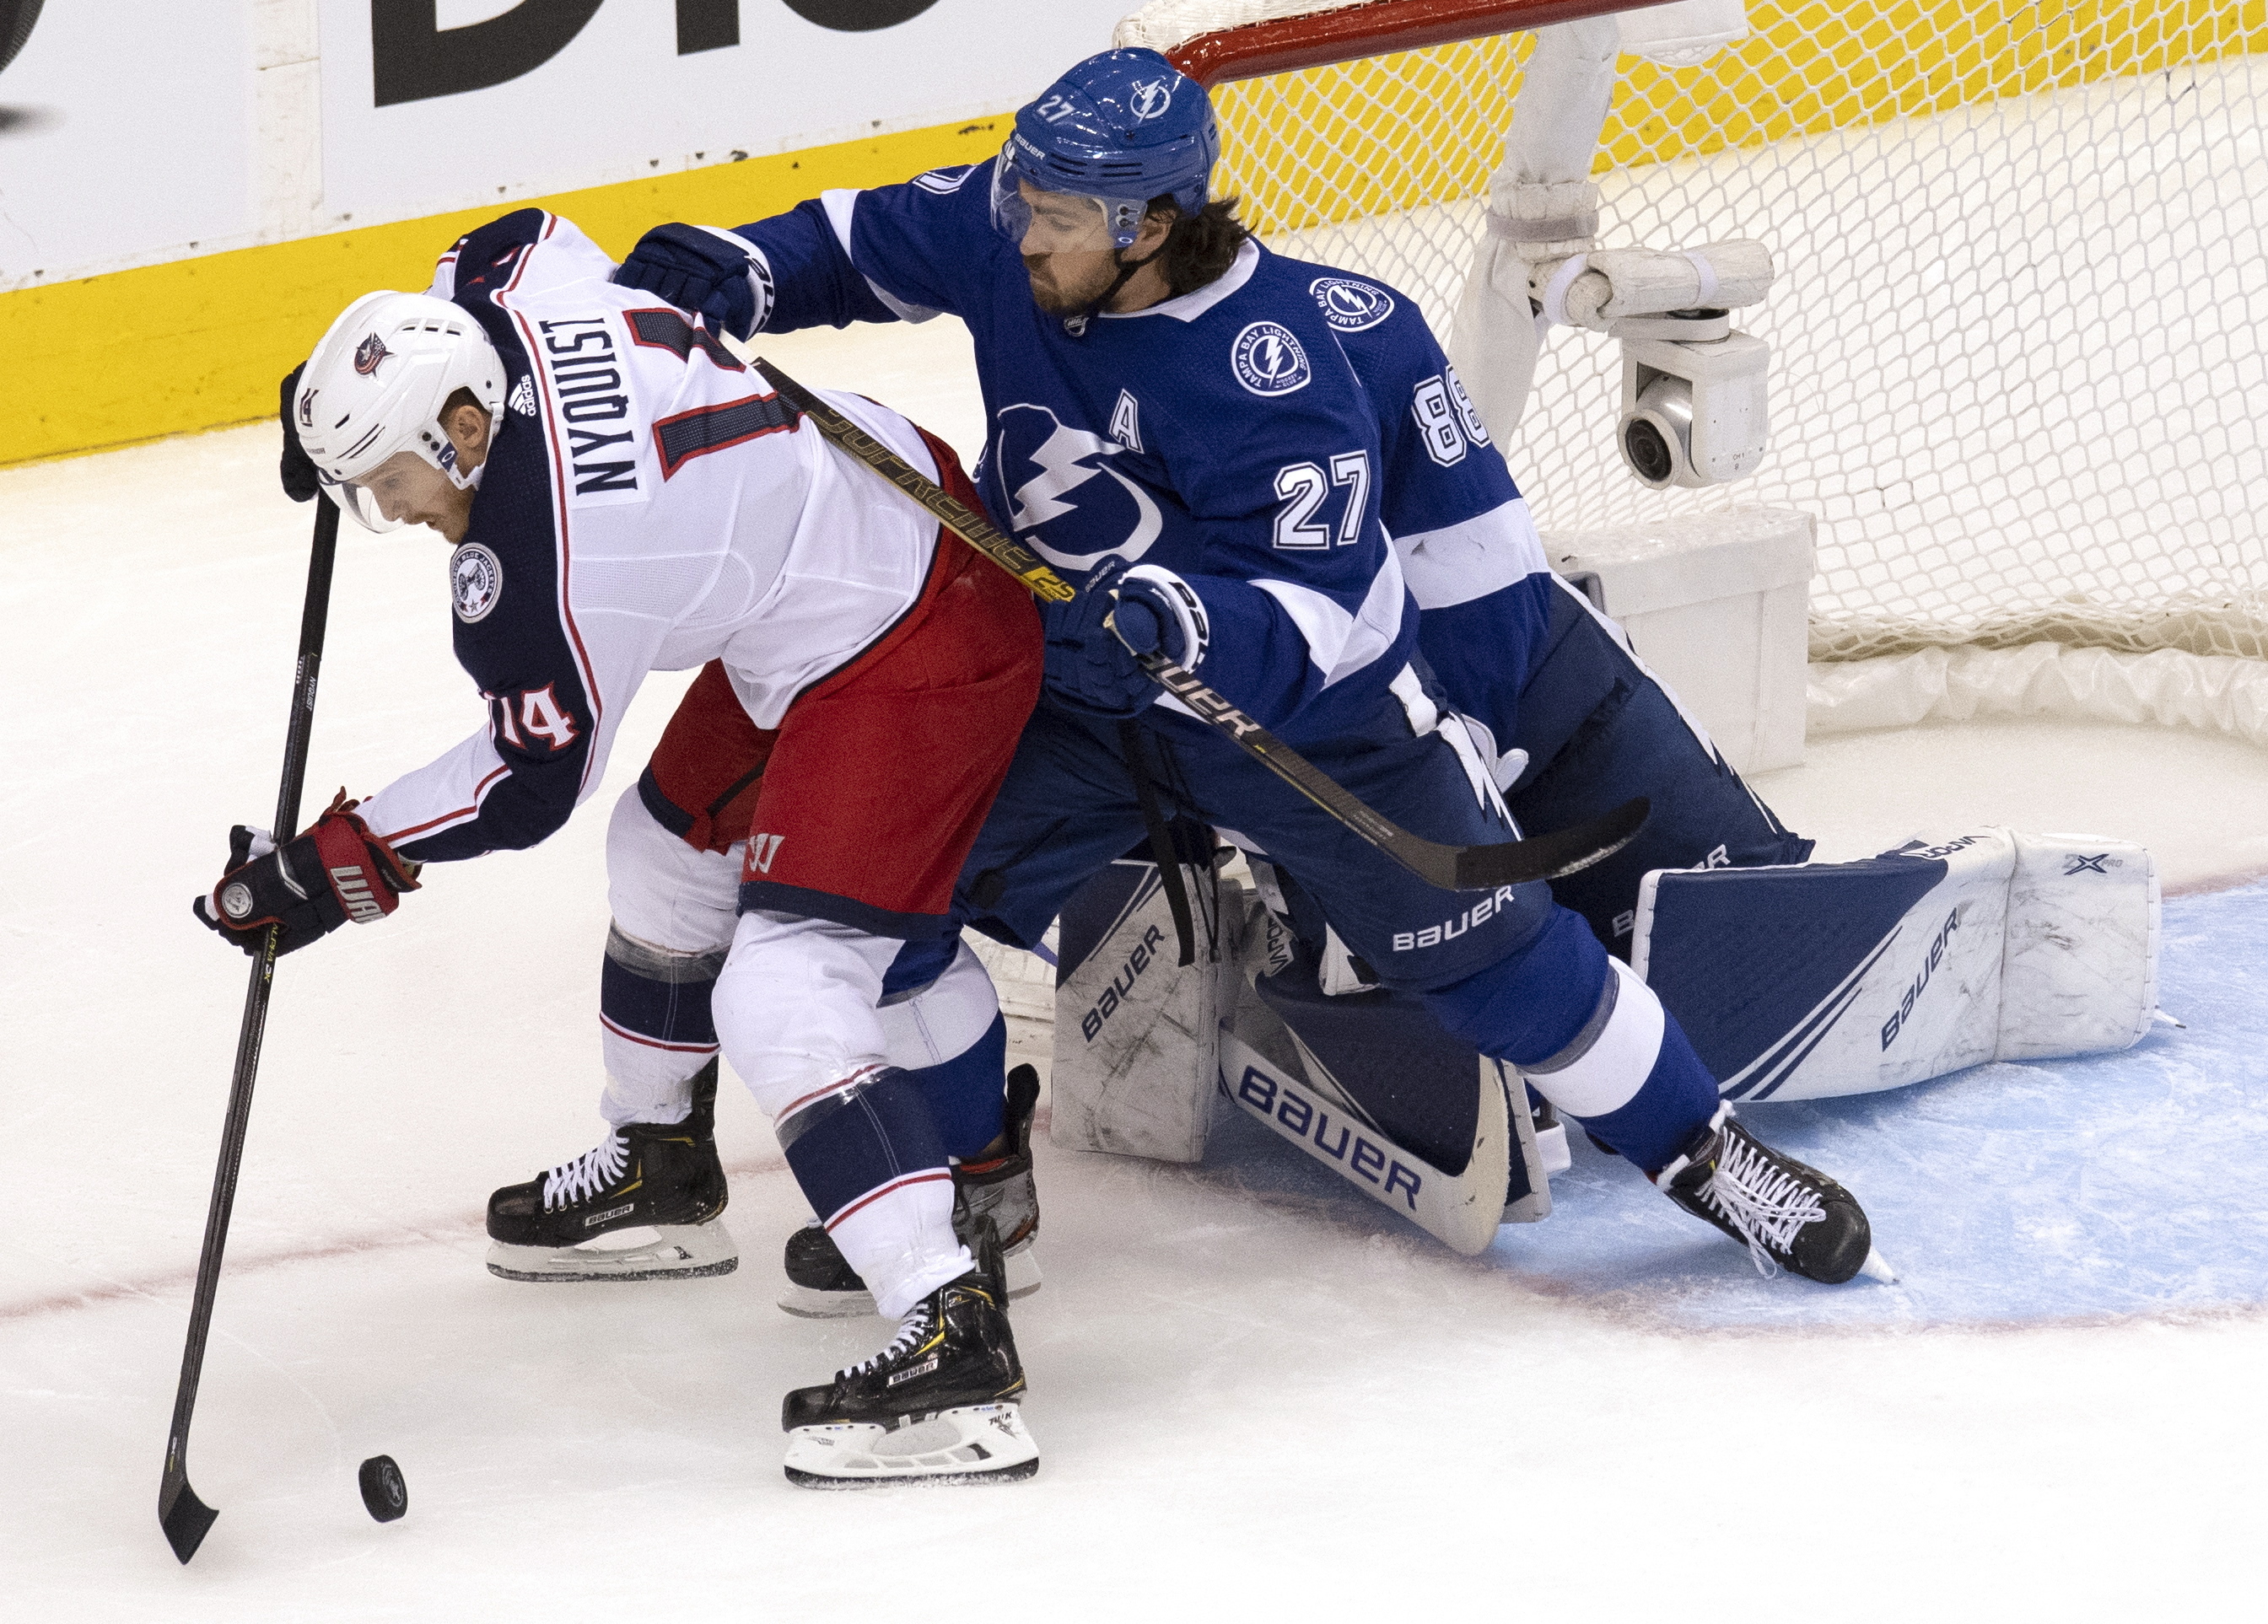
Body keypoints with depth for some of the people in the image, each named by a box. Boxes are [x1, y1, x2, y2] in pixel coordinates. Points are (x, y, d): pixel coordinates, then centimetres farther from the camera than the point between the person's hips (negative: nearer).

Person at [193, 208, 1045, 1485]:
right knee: (671, 850, 25)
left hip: (913, 652, -11)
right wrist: (368, 386, 19)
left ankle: (955, 1336, -26)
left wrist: (330, 872, -12)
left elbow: (529, 781, -17)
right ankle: (662, 1169, 46)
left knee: (780, 995, -18)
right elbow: (516, 240, 19)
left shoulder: (539, 558, -28)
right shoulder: (522, 294, -6)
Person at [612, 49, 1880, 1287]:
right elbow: (868, 244, 4)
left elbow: (1322, 604, -34)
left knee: (1480, 947, 1)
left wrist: (1180, 628, -51)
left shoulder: (1268, 366, -33)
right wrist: (736, 275, -14)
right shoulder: (1004, 234, -16)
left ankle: (1710, 1158, 19)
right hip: (1071, 673, 5)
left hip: (1301, 700, -5)